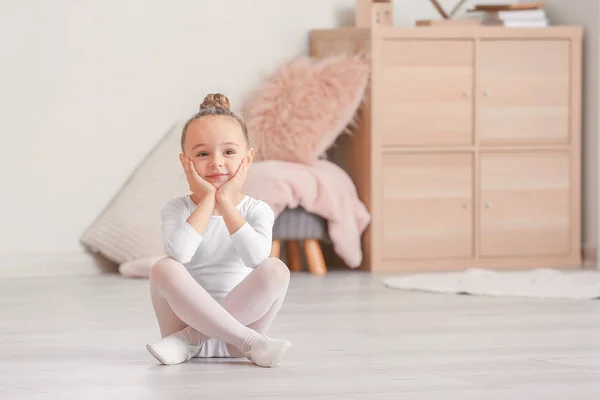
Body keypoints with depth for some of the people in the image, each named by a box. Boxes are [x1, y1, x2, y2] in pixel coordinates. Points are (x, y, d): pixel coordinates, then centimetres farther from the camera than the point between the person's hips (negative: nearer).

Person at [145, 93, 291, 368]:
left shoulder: (256, 210, 1)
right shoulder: (177, 209, -1)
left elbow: (256, 257, -23)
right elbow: (178, 253, -25)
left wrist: (225, 201, -17)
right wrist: (207, 200, -18)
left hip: (241, 315, 1)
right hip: (190, 315, 0)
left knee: (275, 269, -24)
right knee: (164, 269, -27)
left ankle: (189, 339, -22)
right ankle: (249, 341, -29)